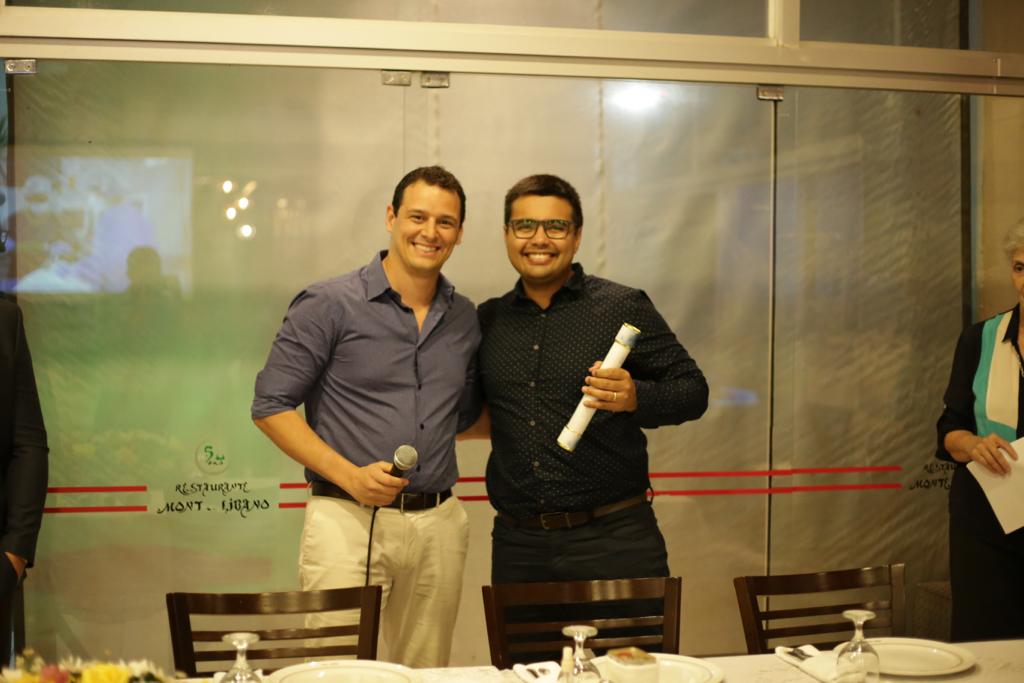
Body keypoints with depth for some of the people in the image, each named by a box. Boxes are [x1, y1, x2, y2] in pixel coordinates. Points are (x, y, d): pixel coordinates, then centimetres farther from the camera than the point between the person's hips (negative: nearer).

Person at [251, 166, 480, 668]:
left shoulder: (465, 319, 11)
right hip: (349, 520, -5)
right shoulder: (328, 306, -5)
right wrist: (349, 475, -15)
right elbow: (271, 405, -6)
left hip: (439, 525, 5)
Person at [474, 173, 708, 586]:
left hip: (613, 538, -3)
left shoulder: (623, 308, -2)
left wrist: (636, 398, -20)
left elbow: (693, 391, -2)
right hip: (516, 542, 4)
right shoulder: (488, 320, 11)